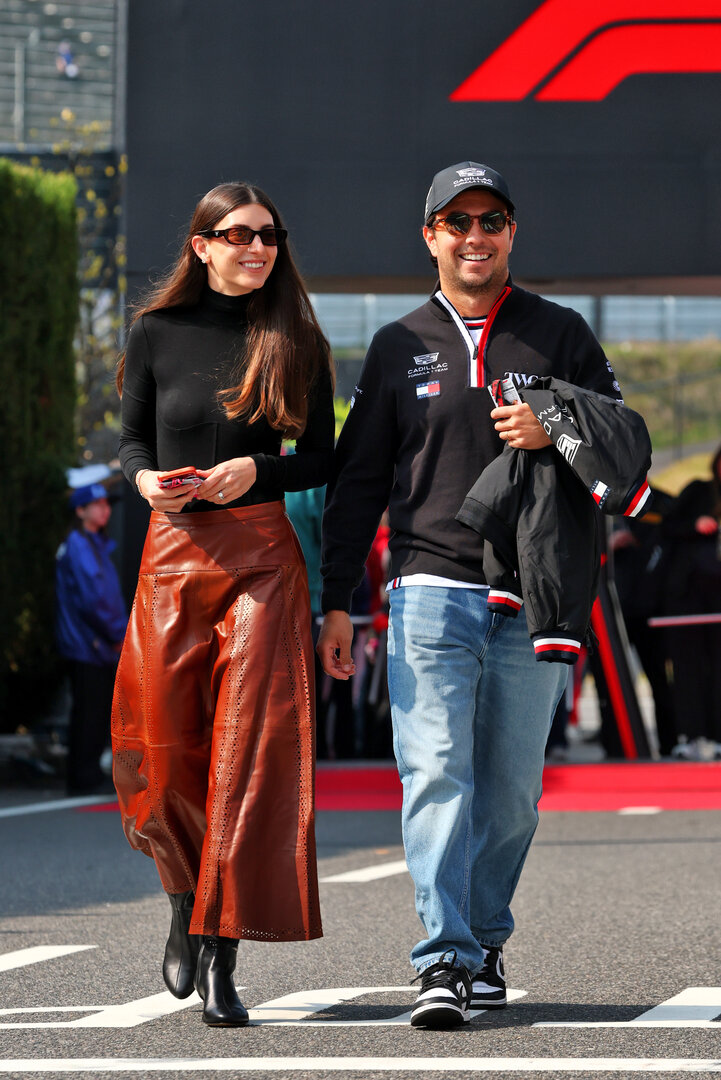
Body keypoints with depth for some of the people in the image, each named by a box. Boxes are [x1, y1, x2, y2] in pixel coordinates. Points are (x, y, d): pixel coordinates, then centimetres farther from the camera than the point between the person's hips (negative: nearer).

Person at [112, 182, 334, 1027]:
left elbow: (320, 459, 8)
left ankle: (220, 960, -7)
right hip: (174, 548, 1)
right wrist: (146, 480, -12)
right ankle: (185, 902, 30)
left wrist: (255, 470, -11)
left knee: (249, 749, -8)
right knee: (163, 748, 1)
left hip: (264, 554, -1)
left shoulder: (295, 340, 6)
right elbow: (132, 442, 10)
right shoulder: (157, 332, 6)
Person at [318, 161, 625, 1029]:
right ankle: (445, 961, -19)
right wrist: (337, 601, 7)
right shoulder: (398, 348, 11)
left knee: (511, 787, 4)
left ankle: (484, 939, 20)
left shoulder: (561, 336, 10)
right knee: (435, 772, -13)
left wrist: (553, 434, -12)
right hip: (431, 591, -1)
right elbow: (357, 482, 13)